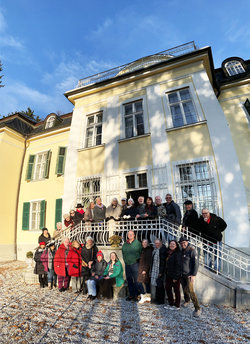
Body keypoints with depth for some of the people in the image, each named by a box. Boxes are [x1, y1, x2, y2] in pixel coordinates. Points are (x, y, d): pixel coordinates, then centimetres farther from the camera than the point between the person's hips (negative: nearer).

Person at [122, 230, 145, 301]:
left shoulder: (137, 243, -2)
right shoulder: (125, 244, 9)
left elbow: (140, 252, -1)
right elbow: (123, 253, 17)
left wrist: (137, 259, -6)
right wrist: (125, 260, 9)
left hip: (135, 264, -4)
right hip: (127, 264, 4)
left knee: (136, 280, -3)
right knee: (129, 280, 13)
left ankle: (137, 295, 12)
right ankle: (131, 295, 27)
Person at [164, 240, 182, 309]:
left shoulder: (177, 254, -16)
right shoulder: (168, 253, 7)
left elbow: (178, 265, -19)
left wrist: (175, 277, -19)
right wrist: (166, 273, 10)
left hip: (175, 276, -8)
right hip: (168, 275, 8)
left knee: (176, 290, 8)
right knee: (168, 288, 14)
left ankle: (177, 305, 25)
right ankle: (171, 304, 31)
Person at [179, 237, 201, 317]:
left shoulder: (192, 250, -14)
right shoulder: (181, 251, 6)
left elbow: (196, 263, -16)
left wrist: (194, 275, -19)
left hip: (189, 275, -6)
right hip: (182, 275, 6)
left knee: (190, 291, -11)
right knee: (184, 289, 18)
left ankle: (197, 308, 2)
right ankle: (187, 301, 42)